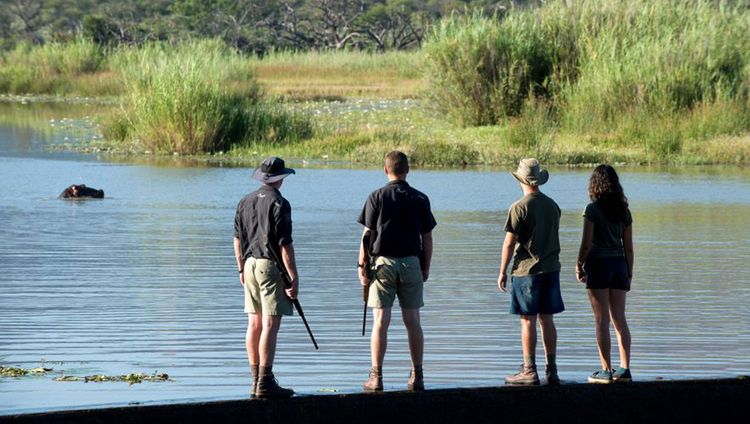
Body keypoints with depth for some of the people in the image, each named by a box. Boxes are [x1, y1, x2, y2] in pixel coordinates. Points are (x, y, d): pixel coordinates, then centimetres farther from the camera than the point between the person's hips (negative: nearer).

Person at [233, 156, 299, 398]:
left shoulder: (246, 202, 10)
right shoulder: (279, 204, -12)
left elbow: (237, 239, 15)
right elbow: (285, 244, -15)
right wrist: (294, 278, -13)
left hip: (250, 264, 7)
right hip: (271, 267, -7)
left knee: (254, 324, 12)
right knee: (270, 325, -8)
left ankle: (256, 379, 17)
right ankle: (265, 383, -11)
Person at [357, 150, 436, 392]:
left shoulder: (377, 197, -5)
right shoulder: (420, 199, 2)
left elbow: (367, 235, -6)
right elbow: (427, 238, 5)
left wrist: (362, 266, 1)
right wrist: (426, 268, 14)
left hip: (383, 262, -2)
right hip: (411, 263, 2)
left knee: (380, 322, -2)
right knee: (412, 322, 7)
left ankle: (376, 377, -4)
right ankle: (417, 377, 9)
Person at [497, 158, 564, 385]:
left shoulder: (520, 208, -12)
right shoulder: (552, 205, 8)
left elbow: (509, 242, -12)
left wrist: (503, 272, -5)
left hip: (527, 270, -6)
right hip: (551, 268, 6)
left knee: (528, 320, -3)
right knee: (547, 319, 9)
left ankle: (529, 371, -3)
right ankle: (551, 370, 9)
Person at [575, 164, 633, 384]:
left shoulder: (593, 209, -9)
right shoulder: (624, 210, 6)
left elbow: (586, 244, -12)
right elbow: (628, 246, 8)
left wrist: (579, 266, 3)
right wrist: (629, 274, 14)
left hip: (599, 264, -5)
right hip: (619, 264, 5)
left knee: (602, 320, -2)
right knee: (619, 319, 9)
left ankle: (606, 371, -3)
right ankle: (625, 369, 6)